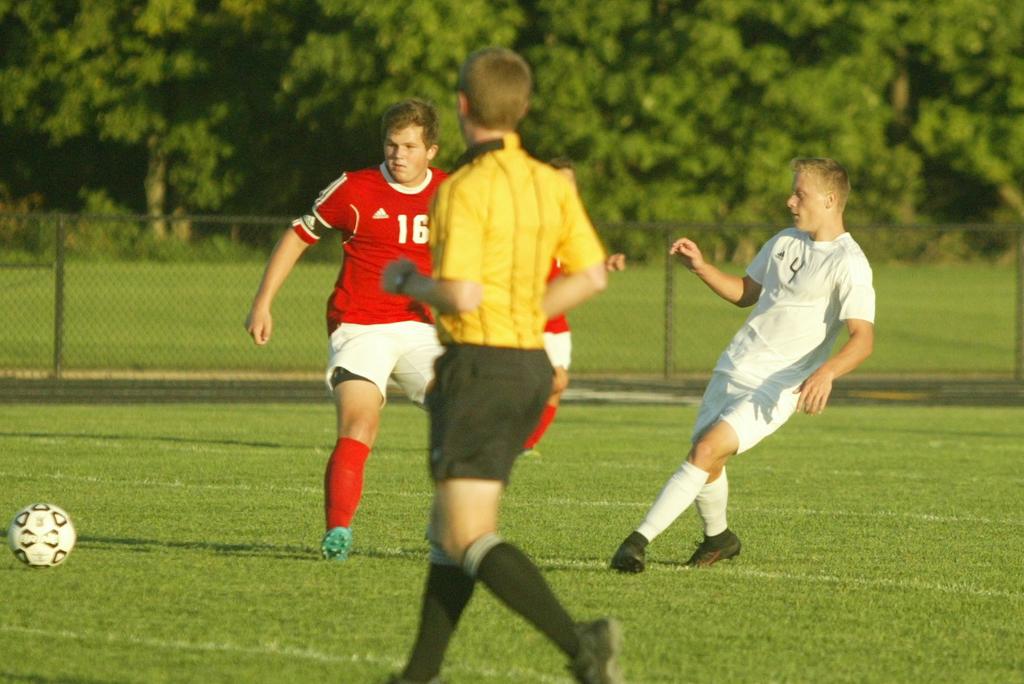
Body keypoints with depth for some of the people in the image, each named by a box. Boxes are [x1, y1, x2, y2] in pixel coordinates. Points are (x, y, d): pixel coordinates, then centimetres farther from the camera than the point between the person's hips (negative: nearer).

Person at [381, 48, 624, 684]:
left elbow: (461, 296, -22)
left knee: (469, 541, -10)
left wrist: (408, 281, -2)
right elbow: (591, 275, 7)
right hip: (530, 363, 8)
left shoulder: (464, 190, -16)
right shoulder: (552, 184, 7)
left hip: (480, 367, -8)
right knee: (449, 528, 16)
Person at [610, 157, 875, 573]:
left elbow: (863, 338, -23)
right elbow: (745, 293, 24)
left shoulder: (848, 264, -14)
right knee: (706, 461, 10)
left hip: (777, 386, -8)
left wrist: (826, 372, -41)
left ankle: (640, 540, -20)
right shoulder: (784, 242, 11)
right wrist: (701, 268, 7)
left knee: (706, 451, -21)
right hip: (734, 367, 8)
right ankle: (717, 538, 37)